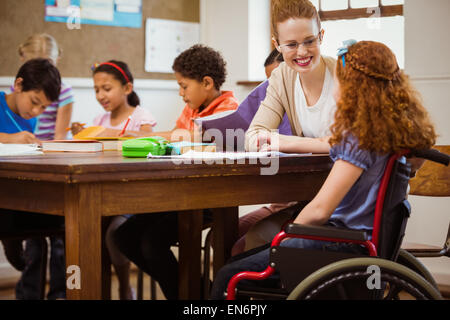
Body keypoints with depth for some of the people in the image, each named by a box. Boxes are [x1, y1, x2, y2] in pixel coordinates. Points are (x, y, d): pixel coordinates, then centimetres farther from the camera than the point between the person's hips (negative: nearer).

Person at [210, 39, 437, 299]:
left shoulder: (361, 138, -21)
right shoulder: (392, 128, 7)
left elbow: (320, 210, -24)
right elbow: (334, 146, 27)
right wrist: (283, 143, 33)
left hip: (344, 245, -10)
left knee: (229, 276, -7)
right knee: (243, 250, 18)